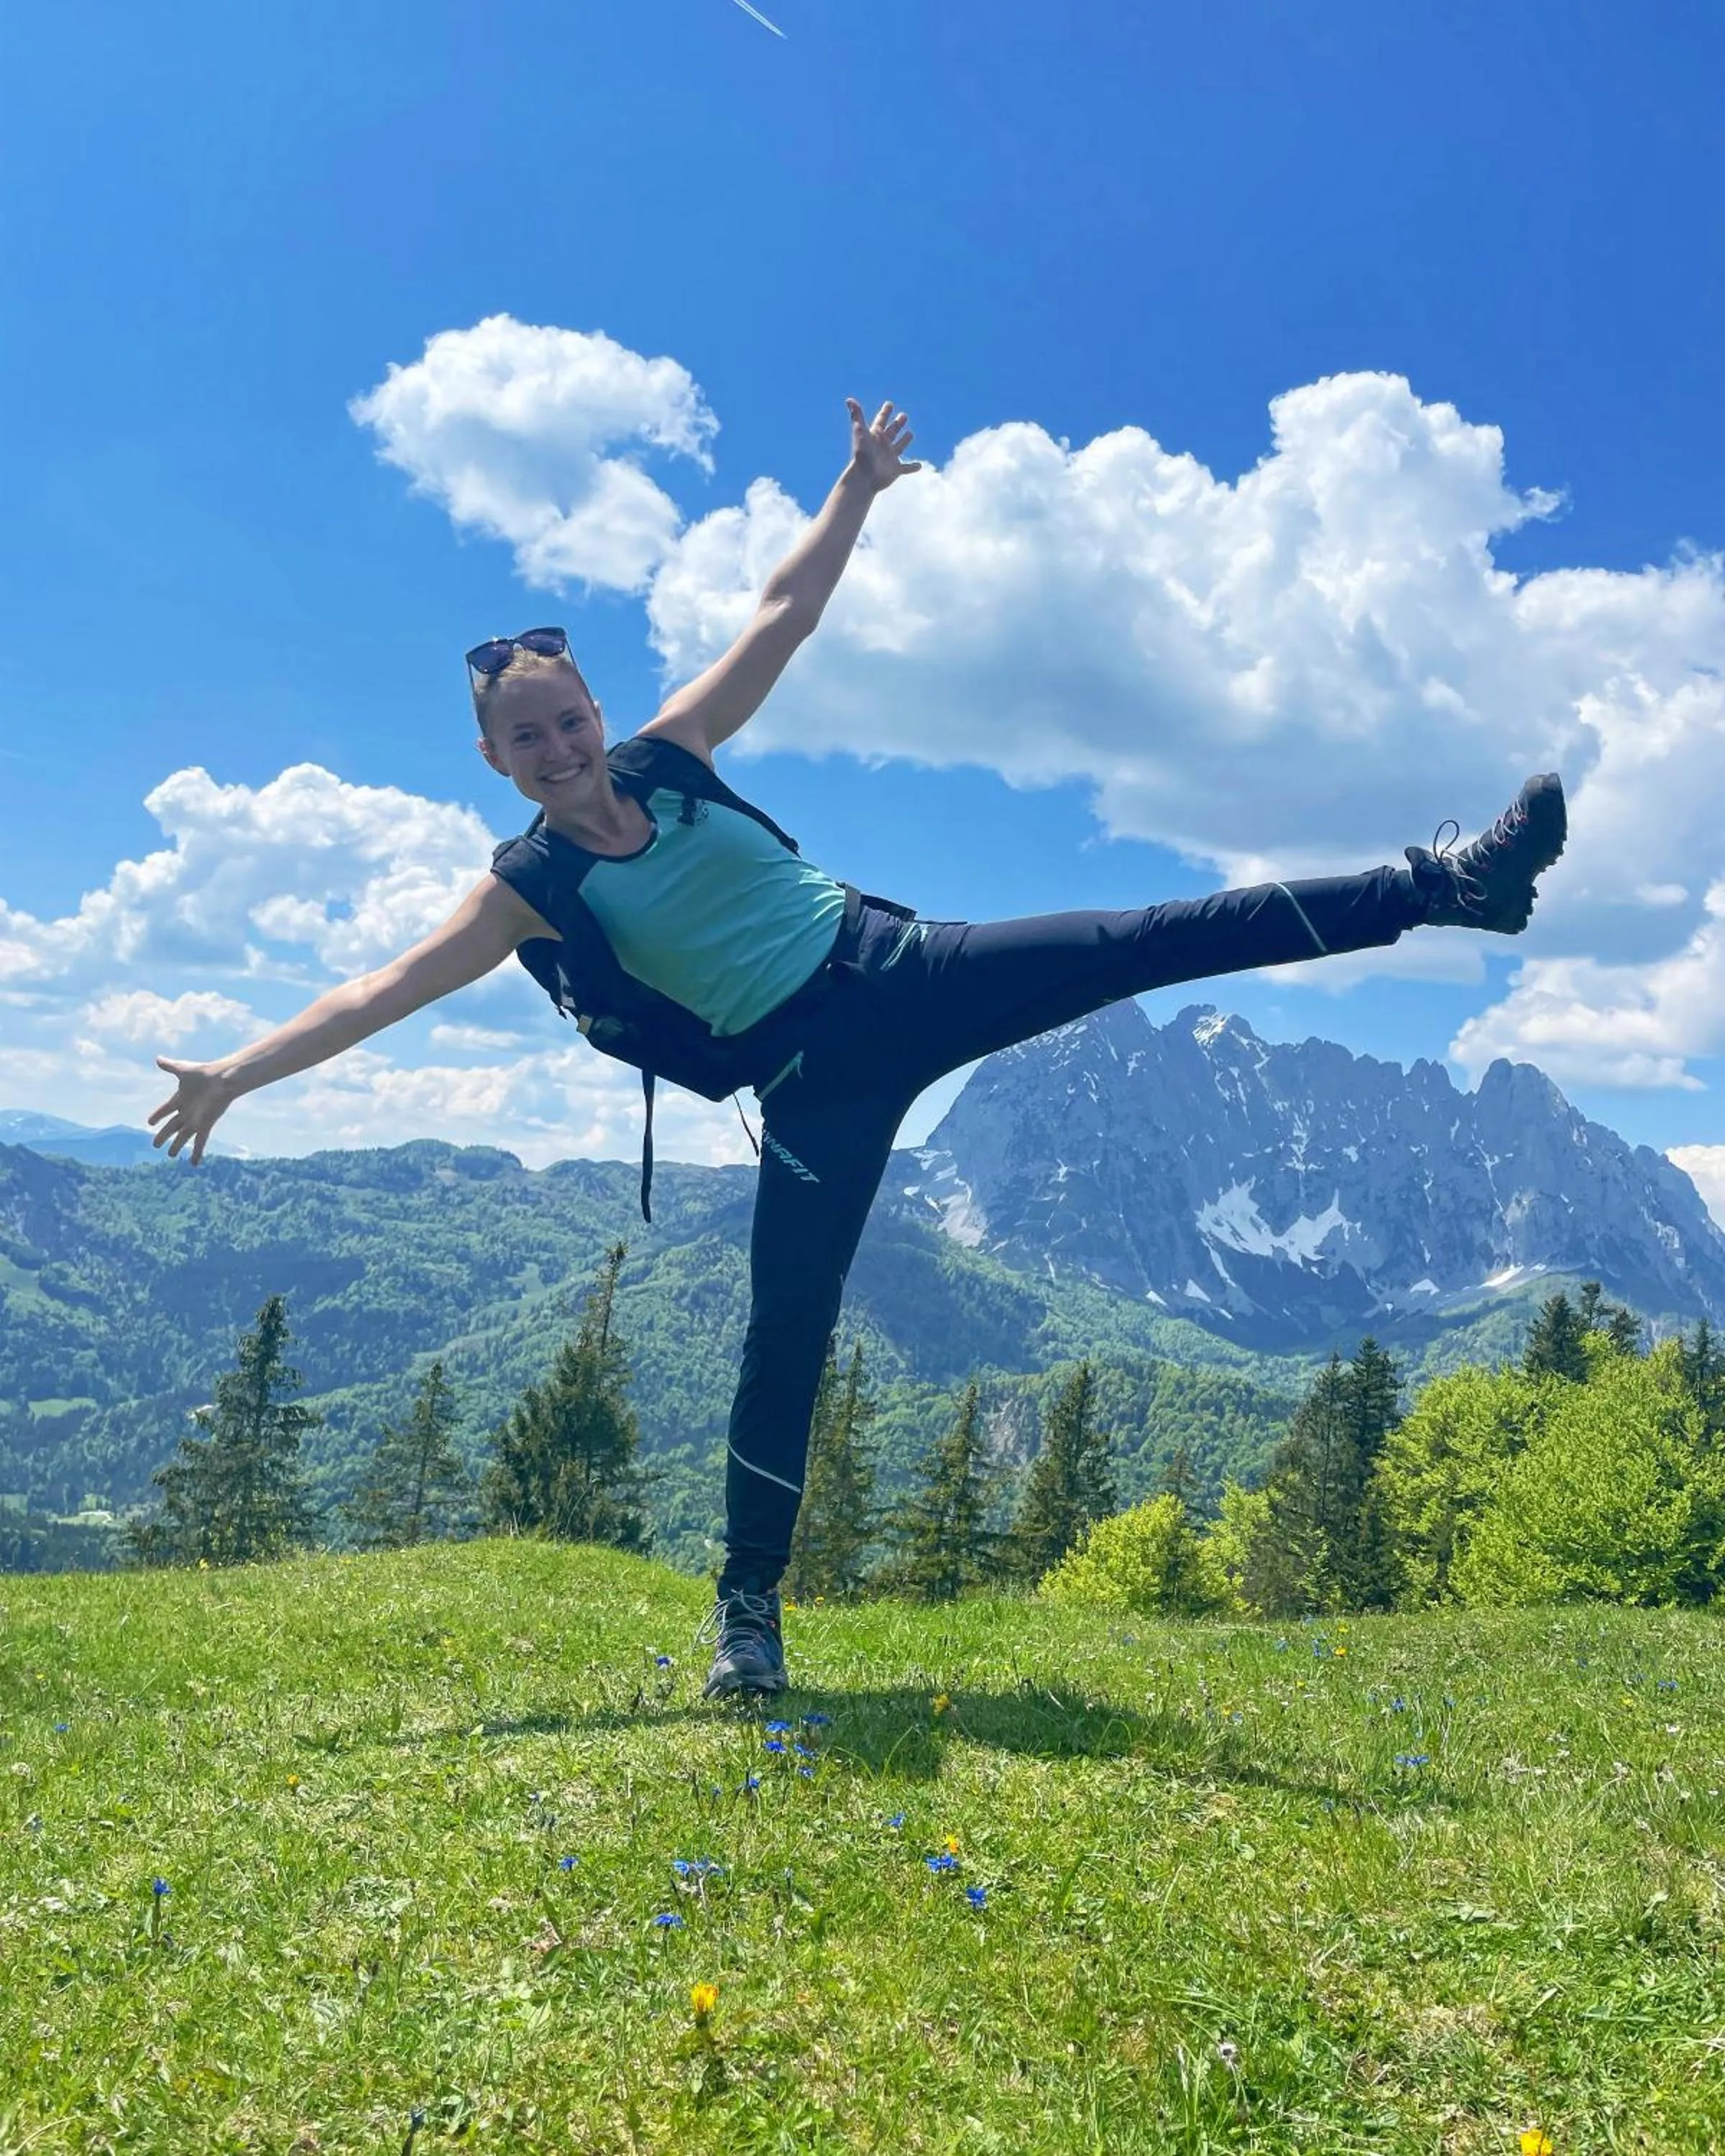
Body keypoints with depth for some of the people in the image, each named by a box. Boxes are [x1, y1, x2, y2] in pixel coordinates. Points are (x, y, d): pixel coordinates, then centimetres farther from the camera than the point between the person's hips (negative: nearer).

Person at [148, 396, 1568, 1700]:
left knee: (1170, 937, -7)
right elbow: (385, 989, -6)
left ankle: (1447, 883, -3)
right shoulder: (532, 890, -1)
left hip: (911, 972, 3)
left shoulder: (670, 758, 6)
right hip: (814, 1080, -2)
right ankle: (748, 1611, 9)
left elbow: (784, 617, 7)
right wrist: (241, 1070, -13)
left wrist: (858, 491, 1)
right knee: (789, 1326, -5)